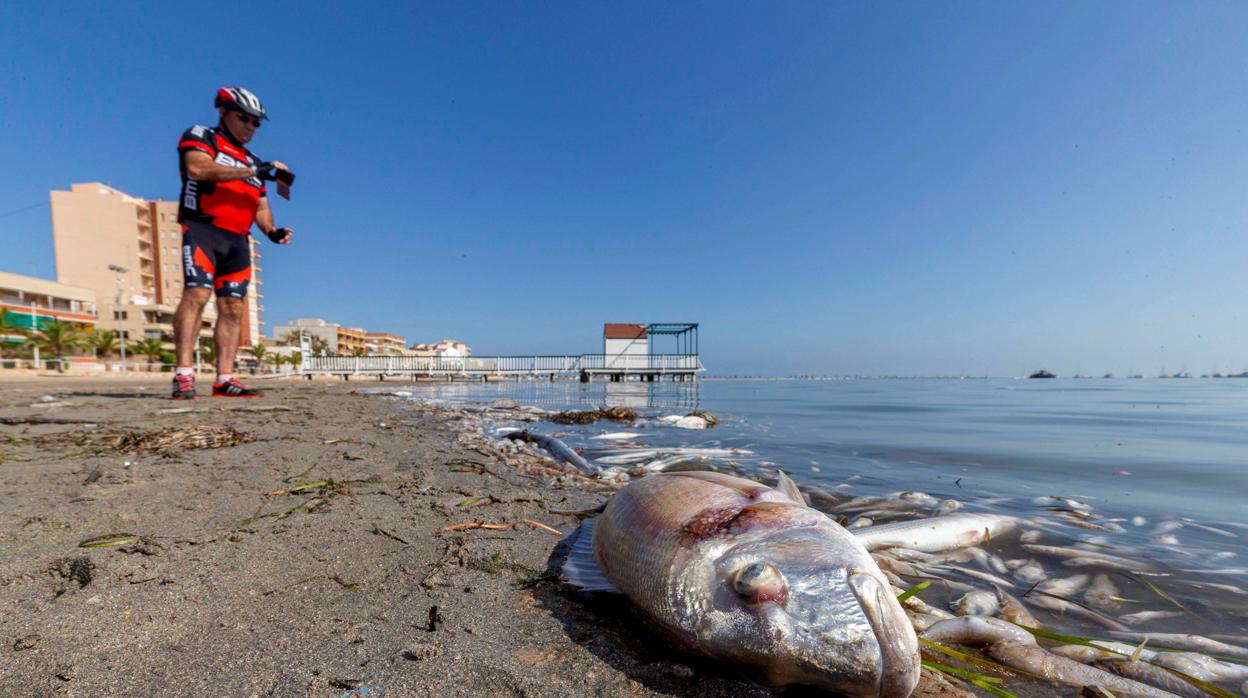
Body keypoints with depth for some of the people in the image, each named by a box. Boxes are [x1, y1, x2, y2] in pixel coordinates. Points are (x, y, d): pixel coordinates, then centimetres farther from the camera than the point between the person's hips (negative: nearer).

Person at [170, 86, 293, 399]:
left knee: (233, 307, -2)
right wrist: (253, 171, -15)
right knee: (197, 294, -19)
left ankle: (224, 379, -2)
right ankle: (183, 374, -20)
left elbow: (261, 207, 20)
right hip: (202, 229, -5)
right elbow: (198, 168, -12)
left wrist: (272, 231, 0)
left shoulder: (253, 161, 26)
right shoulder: (199, 136, 10)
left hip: (237, 240, 5)